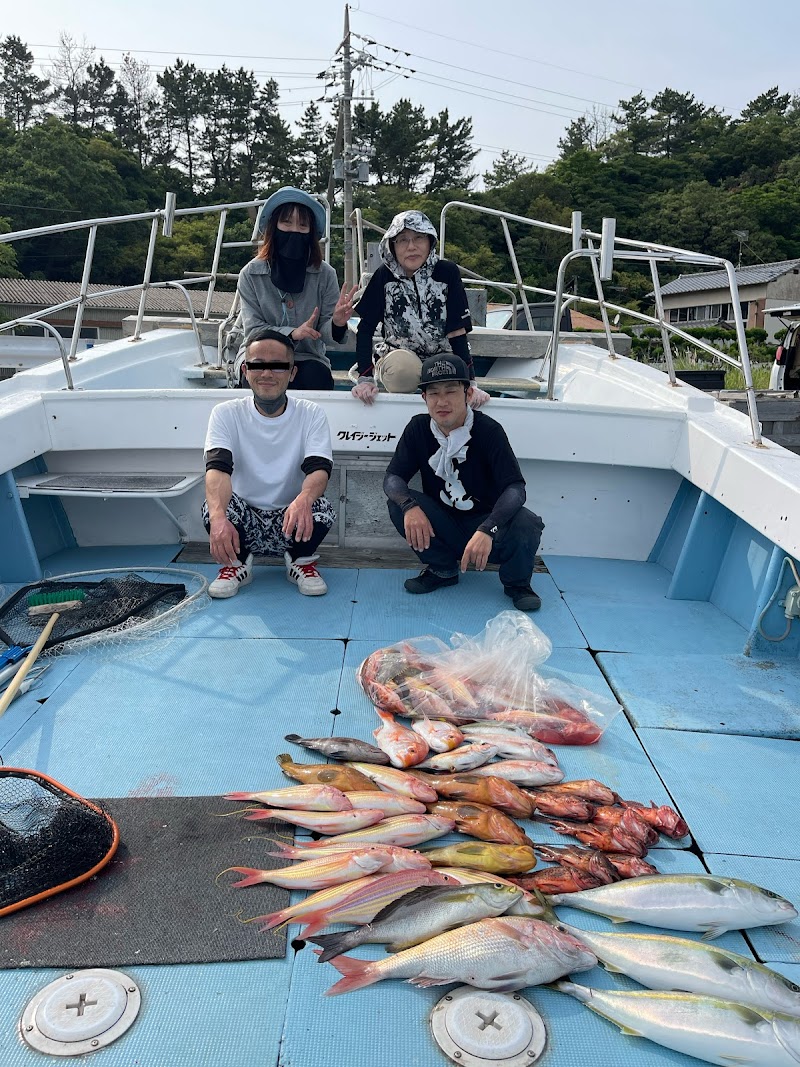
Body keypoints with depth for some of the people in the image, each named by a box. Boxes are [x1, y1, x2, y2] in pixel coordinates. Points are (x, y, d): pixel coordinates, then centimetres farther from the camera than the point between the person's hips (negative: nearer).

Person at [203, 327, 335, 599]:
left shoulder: (311, 414, -5)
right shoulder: (227, 414, -6)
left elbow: (319, 468, -20)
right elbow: (218, 467, -23)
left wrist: (303, 499, -45)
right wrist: (218, 518, -44)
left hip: (292, 524, 0)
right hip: (243, 520, 0)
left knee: (322, 508, -30)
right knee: (213, 502, -30)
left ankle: (301, 562, 2)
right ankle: (238, 564, 0)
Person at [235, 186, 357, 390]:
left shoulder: (325, 274, -2)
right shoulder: (251, 274, -3)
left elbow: (325, 334, -4)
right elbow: (252, 330, -7)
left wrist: (336, 324, -29)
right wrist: (292, 333, -24)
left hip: (307, 357, 1)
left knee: (318, 378, -31)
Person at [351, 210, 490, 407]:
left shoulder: (447, 273, -9)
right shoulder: (384, 276, -7)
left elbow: (457, 332, -10)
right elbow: (365, 329, -8)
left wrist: (470, 382, -19)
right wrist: (365, 379, -20)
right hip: (396, 357, -1)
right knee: (403, 367, -35)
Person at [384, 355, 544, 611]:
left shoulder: (488, 430, -16)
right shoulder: (418, 428, -5)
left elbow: (515, 488, -25)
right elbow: (392, 477, -10)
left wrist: (486, 530, -43)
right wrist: (409, 506, -34)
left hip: (484, 522, -3)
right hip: (441, 527, 3)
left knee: (527, 524, -32)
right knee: (398, 502, -22)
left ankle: (516, 583, 2)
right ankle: (443, 569, 1)